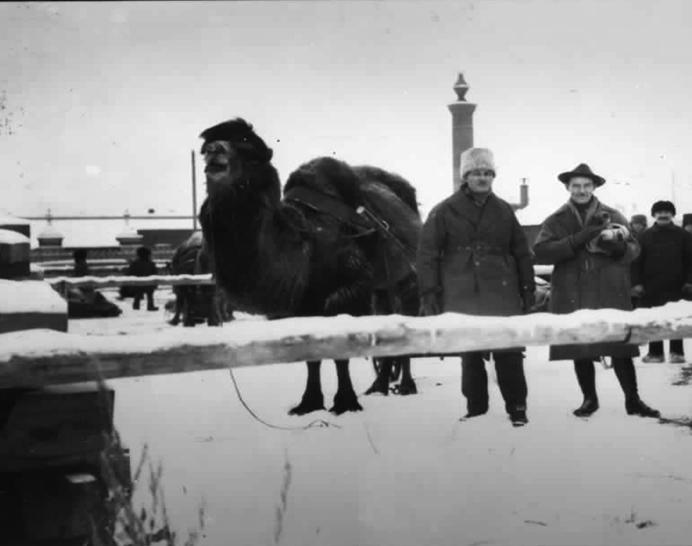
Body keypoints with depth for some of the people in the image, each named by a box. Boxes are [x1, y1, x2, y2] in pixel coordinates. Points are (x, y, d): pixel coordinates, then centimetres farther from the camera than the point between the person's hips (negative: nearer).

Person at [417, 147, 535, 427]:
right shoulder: (445, 211, 2)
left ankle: (517, 408, 10)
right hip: (462, 297, -1)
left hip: (502, 294, 1)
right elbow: (427, 254, -1)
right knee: (470, 356, 6)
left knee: (509, 353, -3)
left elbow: (521, 252, 15)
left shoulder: (503, 210, 11)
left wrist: (528, 288, 10)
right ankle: (475, 409, 18)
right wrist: (429, 293, -7)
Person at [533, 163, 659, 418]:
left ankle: (633, 400, 11)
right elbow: (541, 251, -9)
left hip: (610, 295, 0)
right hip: (573, 297, 1)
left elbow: (633, 249, 5)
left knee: (620, 349, -1)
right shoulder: (556, 220, 6)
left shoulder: (612, 216, 7)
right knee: (580, 350, 7)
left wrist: (615, 244, -17)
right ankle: (589, 399, 23)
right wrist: (581, 238, -16)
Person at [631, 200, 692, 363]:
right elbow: (637, 262, 4)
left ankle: (677, 352, 12)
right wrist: (637, 283, -4)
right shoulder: (646, 236, 6)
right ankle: (655, 352, 11)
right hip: (652, 288, 0)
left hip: (676, 288, 0)